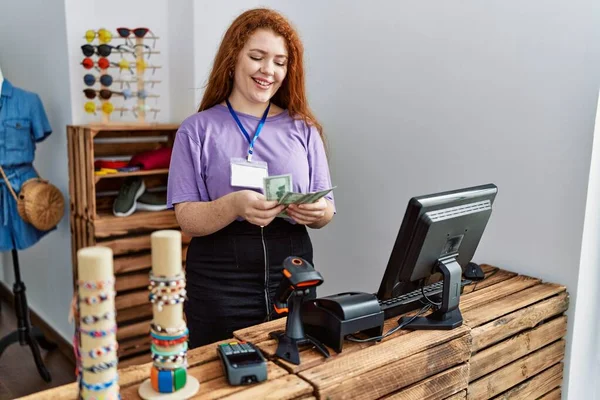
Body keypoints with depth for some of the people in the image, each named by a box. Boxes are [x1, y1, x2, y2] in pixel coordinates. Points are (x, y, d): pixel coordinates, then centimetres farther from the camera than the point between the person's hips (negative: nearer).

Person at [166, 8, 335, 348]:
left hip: (291, 275, 3)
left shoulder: (303, 128, 8)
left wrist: (318, 211, -15)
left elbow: (327, 210, 8)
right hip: (220, 280, -2)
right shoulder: (198, 129, 0)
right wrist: (234, 205, -25)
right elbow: (187, 218, -6)